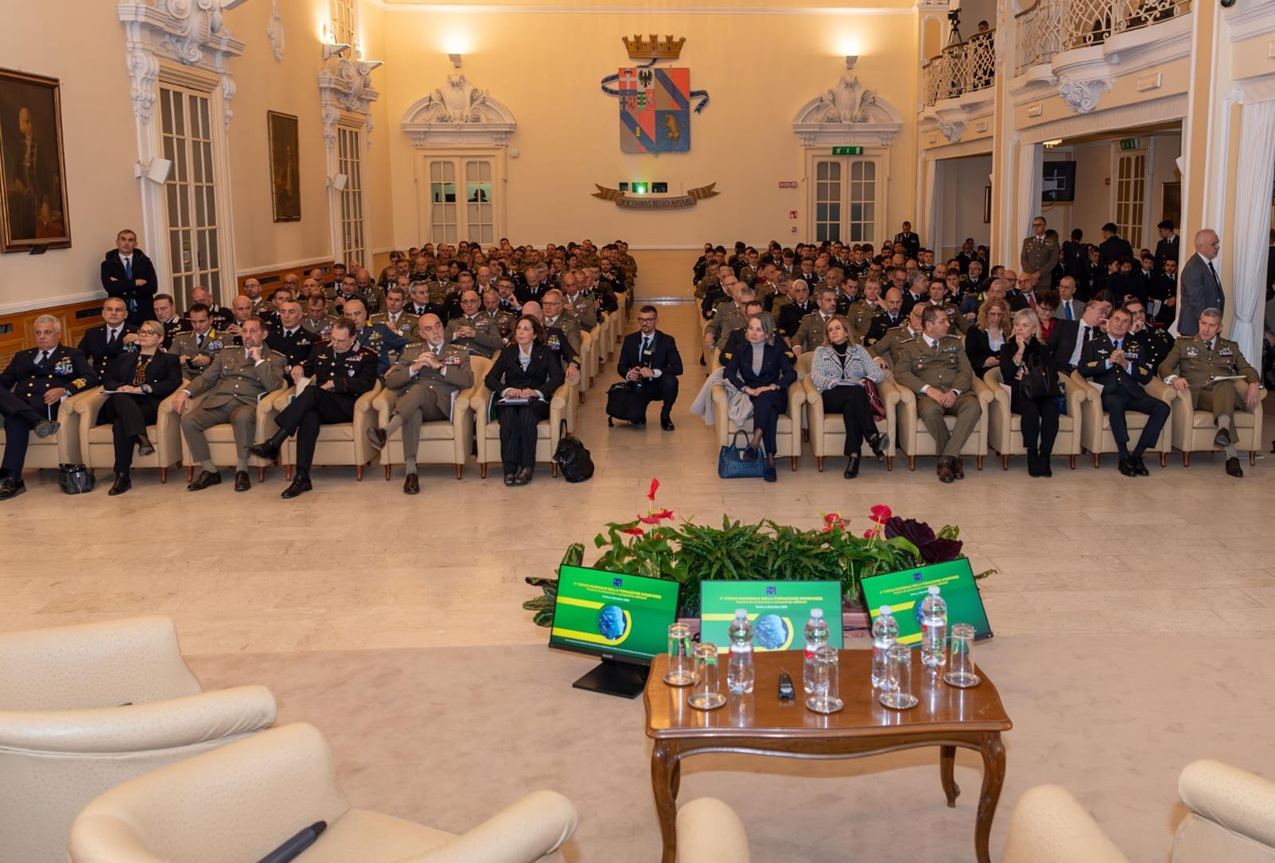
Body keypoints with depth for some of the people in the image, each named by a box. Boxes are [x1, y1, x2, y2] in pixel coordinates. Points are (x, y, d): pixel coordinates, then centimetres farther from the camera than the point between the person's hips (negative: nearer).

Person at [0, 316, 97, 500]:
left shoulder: (72, 355, 21)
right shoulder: (21, 356, 32)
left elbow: (91, 378, 3)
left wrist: (65, 390, -16)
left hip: (47, 407, -4)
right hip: (18, 406, 4)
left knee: (15, 420, -36)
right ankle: (38, 422, -45)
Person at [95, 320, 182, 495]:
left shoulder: (169, 360, 21)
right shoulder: (124, 358, 34)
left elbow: (174, 382, 2)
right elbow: (107, 378, 20)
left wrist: (144, 388, -11)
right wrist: (120, 388, -5)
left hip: (148, 406, -3)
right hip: (120, 404, 3)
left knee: (120, 425, -35)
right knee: (121, 397, -38)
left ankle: (123, 476, -41)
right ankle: (141, 438, -59)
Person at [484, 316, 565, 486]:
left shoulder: (545, 353, 17)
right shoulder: (507, 352, 22)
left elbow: (558, 376, -1)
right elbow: (490, 378, 9)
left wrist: (538, 392, -19)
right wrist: (505, 390, -13)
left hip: (535, 401, -1)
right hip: (510, 401, 1)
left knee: (526, 413, -37)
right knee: (508, 415, -35)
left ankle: (527, 466, -33)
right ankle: (509, 468, -37)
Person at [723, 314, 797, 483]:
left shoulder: (776, 351, 14)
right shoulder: (740, 352, 16)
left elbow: (791, 373, 0)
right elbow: (728, 372, -1)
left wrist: (772, 386, -18)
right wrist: (746, 388, -19)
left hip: (774, 397, 0)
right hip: (751, 398, 0)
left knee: (765, 398, -37)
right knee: (767, 409, -35)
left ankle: (754, 444, -50)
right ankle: (770, 458, -47)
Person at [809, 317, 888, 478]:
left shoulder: (859, 350, 23)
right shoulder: (821, 351, 20)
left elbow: (879, 373, 11)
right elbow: (816, 377, 1)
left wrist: (866, 380, -10)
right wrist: (837, 383, -14)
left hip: (856, 397, 2)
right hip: (831, 397, -2)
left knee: (850, 406, -38)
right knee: (855, 392, -37)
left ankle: (854, 455, -51)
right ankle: (873, 438, -50)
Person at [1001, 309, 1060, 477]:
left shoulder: (1042, 349, 18)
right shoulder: (1008, 348, 14)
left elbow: (1053, 376, 8)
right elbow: (1007, 373, -5)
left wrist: (1027, 377, -2)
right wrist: (1020, 351, -4)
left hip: (1041, 393, 2)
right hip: (1018, 395, -2)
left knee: (1051, 409, -33)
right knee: (1030, 409, -36)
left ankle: (1045, 456, -31)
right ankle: (1032, 456, -30)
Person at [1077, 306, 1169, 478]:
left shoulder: (1136, 347, 24)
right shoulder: (1094, 344, 17)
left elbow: (1147, 376, 12)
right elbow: (1082, 369, -1)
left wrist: (1126, 364, -3)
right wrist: (1109, 362, -8)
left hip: (1132, 393, 4)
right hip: (1109, 393, -3)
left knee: (1162, 408, -25)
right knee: (1116, 403, -40)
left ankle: (1136, 455, -19)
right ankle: (1124, 458, -32)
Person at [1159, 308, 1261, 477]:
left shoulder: (1230, 347, 28)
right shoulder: (1183, 344, 21)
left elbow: (1247, 369, 18)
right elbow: (1165, 366, 8)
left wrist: (1254, 384, -6)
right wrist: (1174, 378, -16)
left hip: (1227, 390, 1)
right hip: (1199, 394, -1)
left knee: (1224, 386, -38)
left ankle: (1223, 429, -63)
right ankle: (1231, 454, -49)